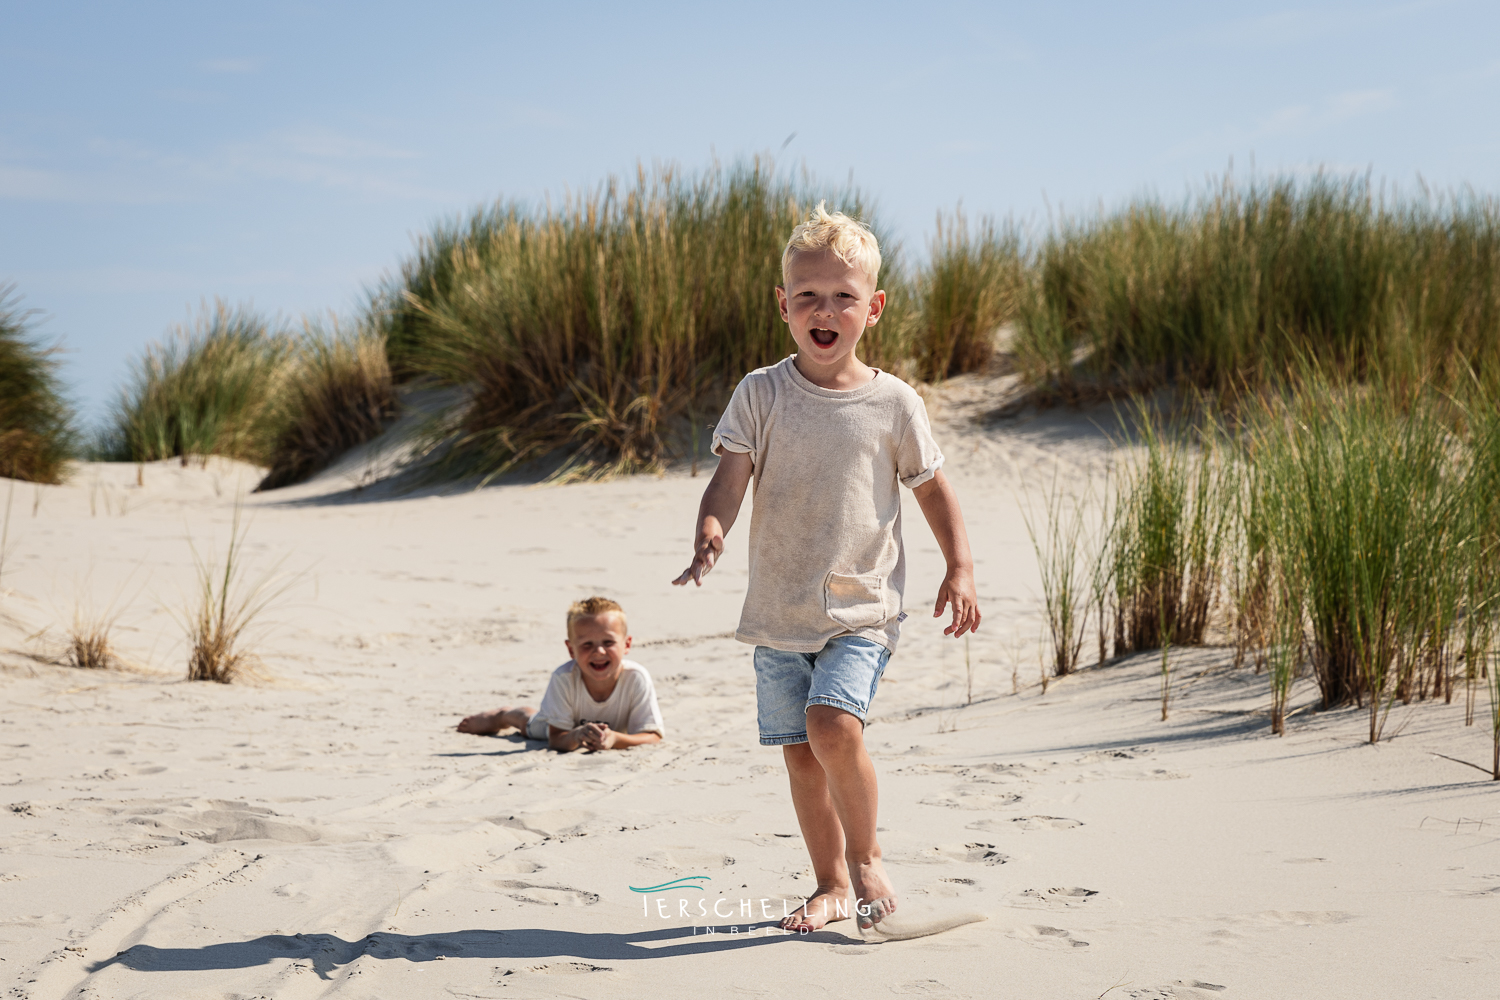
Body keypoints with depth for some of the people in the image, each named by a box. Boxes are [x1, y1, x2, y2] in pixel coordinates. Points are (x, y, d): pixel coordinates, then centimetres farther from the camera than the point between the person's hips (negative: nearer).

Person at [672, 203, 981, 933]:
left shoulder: (893, 403, -1)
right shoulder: (761, 394, -1)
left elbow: (932, 488, 10)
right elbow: (730, 476, -9)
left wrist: (960, 568, 1)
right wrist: (711, 533, -29)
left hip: (861, 607, -2)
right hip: (779, 609, 2)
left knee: (833, 723, -22)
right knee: (799, 752, 7)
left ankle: (867, 859, 1)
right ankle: (832, 884, 25)